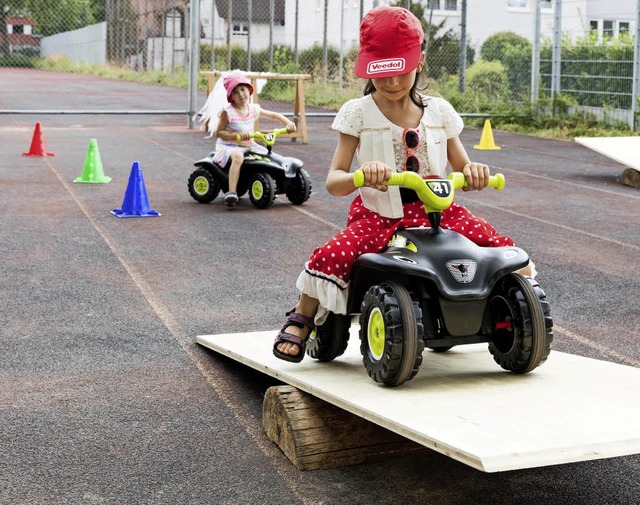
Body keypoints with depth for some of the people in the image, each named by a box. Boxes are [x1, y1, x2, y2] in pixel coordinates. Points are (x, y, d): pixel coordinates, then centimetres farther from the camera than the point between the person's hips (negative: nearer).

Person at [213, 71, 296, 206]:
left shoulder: (253, 109, 5)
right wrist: (237, 135, -24)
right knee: (238, 156, -38)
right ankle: (231, 193, -46)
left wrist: (288, 123, -1)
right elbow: (218, 132, -11)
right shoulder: (227, 112, -11)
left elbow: (273, 115, 16)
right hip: (228, 145, -7)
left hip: (248, 145, 7)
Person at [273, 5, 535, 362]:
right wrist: (362, 175, -30)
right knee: (333, 257, -30)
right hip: (379, 215, -2)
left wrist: (473, 172, -13)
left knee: (503, 250, -15)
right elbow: (334, 182, -7)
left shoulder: (439, 111, 7)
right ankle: (302, 318, 2)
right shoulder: (358, 113, -2)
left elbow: (462, 170, 13)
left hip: (436, 211, 3)